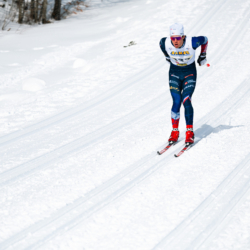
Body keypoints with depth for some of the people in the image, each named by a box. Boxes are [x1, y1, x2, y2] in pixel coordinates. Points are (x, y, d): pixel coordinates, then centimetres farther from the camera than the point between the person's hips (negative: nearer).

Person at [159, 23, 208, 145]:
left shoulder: (192, 42, -26)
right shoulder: (165, 43, -21)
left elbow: (204, 40, -5)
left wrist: (203, 55, 7)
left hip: (189, 73, -2)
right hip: (174, 73, 2)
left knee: (186, 101, -17)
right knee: (176, 102, -10)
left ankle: (190, 132, -10)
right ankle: (175, 132, 5)